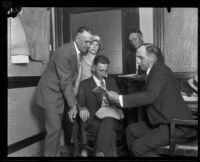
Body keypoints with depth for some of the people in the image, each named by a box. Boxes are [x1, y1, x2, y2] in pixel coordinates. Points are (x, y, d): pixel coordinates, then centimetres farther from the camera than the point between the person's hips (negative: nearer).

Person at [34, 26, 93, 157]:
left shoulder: (81, 51, 1)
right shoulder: (64, 53, -25)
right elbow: (66, 82, -26)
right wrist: (73, 105, -25)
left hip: (62, 92, 8)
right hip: (51, 92, -8)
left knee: (56, 127, 13)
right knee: (54, 128, -7)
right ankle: (49, 154, 9)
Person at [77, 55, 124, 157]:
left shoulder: (111, 82, 21)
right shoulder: (84, 84, 10)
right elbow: (80, 103, 0)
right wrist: (83, 108, -27)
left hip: (112, 119, 2)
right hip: (94, 120, -2)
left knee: (108, 119, -36)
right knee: (110, 133, -36)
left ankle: (100, 153, -42)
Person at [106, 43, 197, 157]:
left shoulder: (161, 70, -17)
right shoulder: (154, 71, 14)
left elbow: (149, 96, -28)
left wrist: (119, 99, -26)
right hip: (165, 121, 10)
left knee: (138, 147, -17)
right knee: (131, 130, 8)